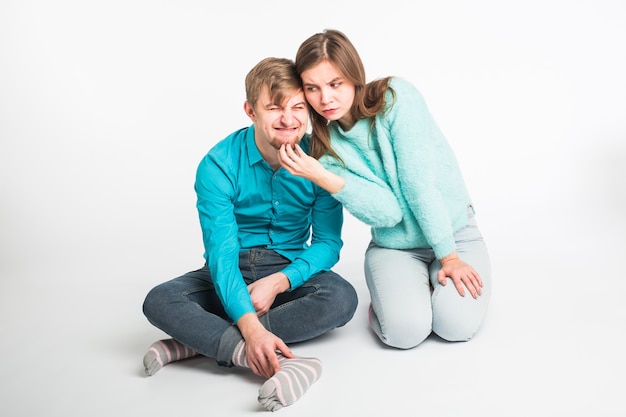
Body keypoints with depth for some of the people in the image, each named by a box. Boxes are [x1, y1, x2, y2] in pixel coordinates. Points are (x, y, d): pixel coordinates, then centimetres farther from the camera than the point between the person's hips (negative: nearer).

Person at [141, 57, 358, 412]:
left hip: (291, 272, 1)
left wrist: (279, 282, -26)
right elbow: (221, 251, -24)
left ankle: (201, 340, -28)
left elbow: (328, 242, -8)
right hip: (231, 275, 0)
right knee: (159, 301, -26)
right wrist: (249, 325, -38)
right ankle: (275, 361, -41)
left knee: (342, 297, -31)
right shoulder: (218, 165, -16)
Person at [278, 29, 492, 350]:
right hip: (395, 246, 1)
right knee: (405, 330, -24)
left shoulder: (395, 97, -14)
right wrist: (320, 176, -28)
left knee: (457, 324, -22)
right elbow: (387, 213, -18)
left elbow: (419, 181, -19)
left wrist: (449, 255, -20)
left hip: (454, 233, -1)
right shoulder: (327, 147, -6)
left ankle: (437, 278, 10)